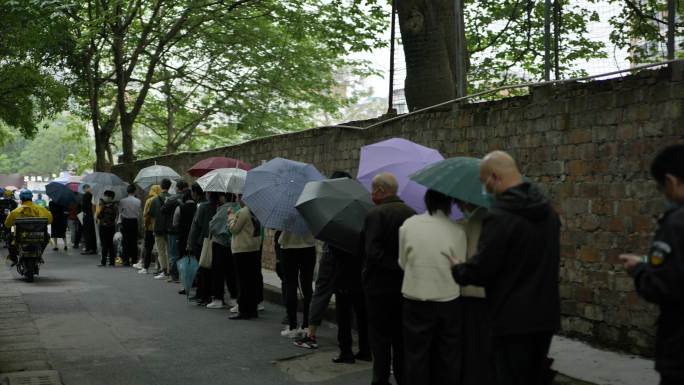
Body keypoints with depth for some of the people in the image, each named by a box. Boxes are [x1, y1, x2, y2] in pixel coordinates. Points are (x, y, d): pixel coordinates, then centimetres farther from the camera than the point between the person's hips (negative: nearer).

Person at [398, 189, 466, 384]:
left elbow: (403, 263, 1)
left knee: (417, 356, 10)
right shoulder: (457, 230, -11)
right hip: (448, 301, 0)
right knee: (448, 357, 12)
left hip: (415, 302, 1)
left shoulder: (408, 225, -7)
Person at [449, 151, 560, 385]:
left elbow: (480, 271, -17)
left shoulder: (499, 217, -19)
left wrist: (456, 269, 3)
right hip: (546, 314, 8)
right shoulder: (548, 212, 8)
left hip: (514, 318, -8)